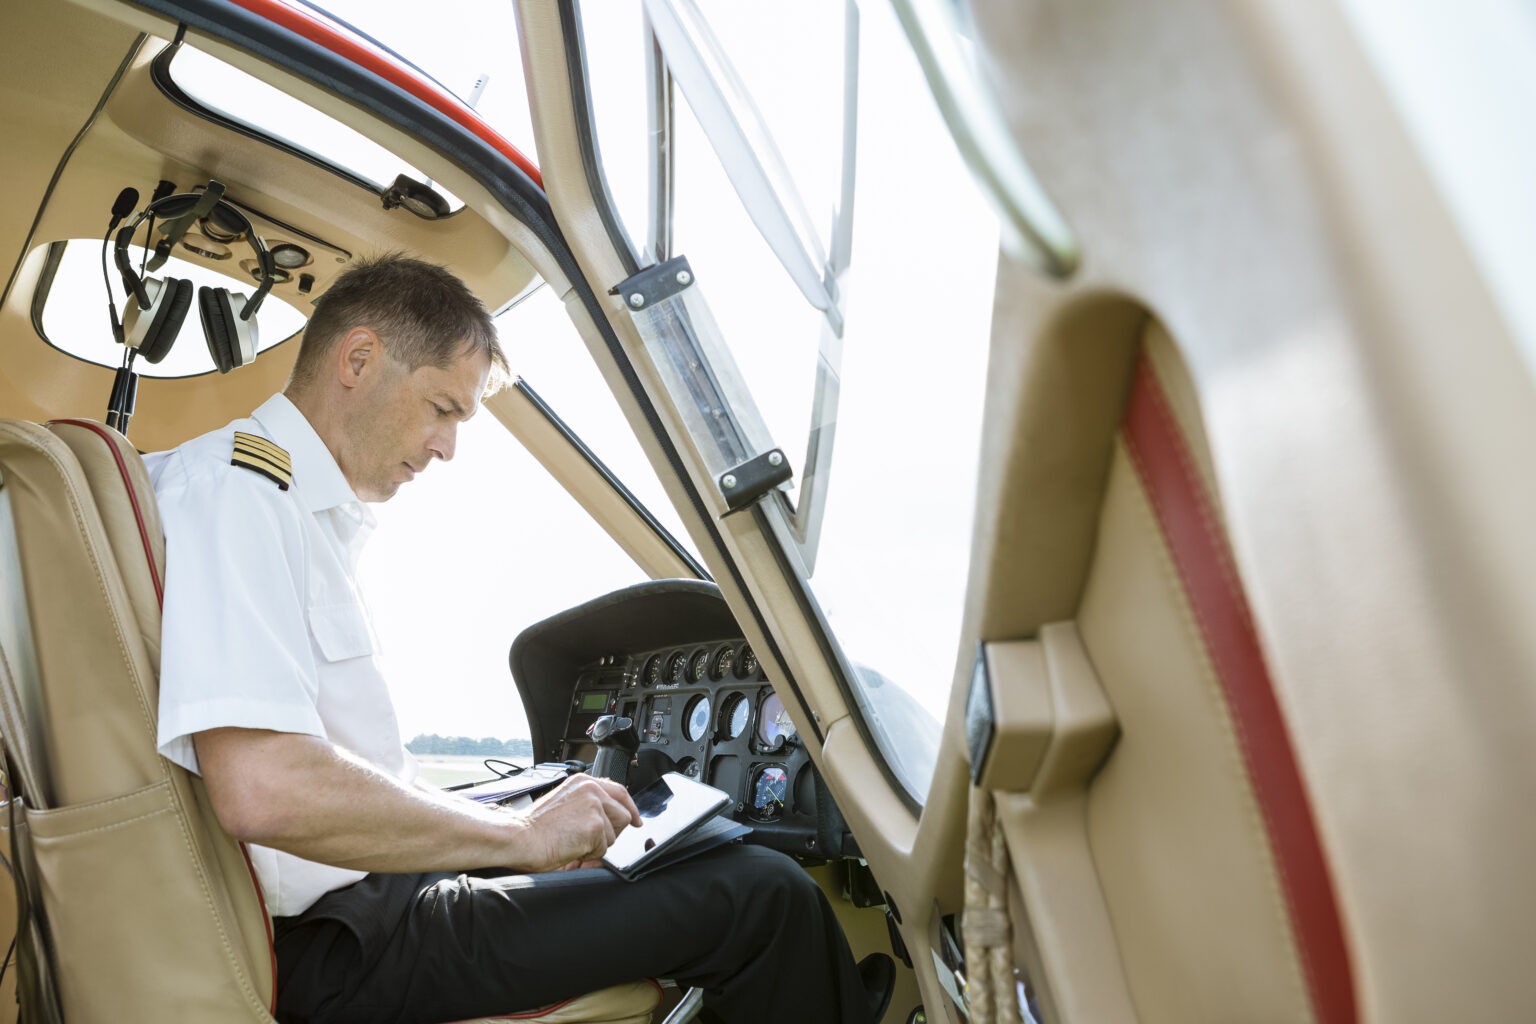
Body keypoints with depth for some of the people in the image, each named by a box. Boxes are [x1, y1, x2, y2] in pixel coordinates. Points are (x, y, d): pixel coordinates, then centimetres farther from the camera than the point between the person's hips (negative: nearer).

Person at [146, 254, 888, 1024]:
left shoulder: (315, 513, 14)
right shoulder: (233, 488, -16)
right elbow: (260, 790, -29)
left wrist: (515, 826, 6)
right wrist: (519, 835, -19)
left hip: (366, 894, 10)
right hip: (334, 947, -10)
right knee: (762, 896, -14)